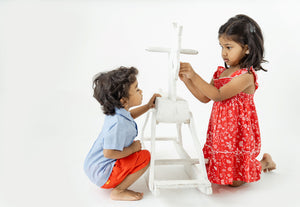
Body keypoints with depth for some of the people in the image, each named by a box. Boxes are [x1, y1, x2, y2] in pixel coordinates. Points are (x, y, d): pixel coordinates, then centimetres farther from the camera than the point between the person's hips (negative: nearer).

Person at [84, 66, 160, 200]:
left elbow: (129, 115, 21)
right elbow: (108, 153, -33)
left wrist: (148, 106, 12)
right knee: (144, 157, -16)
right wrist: (132, 149, -18)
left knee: (133, 144, 26)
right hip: (102, 175, -10)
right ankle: (118, 192, -4)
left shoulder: (117, 111, -3)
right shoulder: (119, 124, -33)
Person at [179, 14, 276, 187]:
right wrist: (186, 79, -4)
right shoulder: (221, 72, 4)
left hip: (237, 133, -7)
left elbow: (218, 96, -27)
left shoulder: (246, 76, -20)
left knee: (234, 181, 3)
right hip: (220, 131, 7)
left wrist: (194, 75, -29)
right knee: (216, 170, 17)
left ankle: (265, 161, 27)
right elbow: (205, 98, 5)